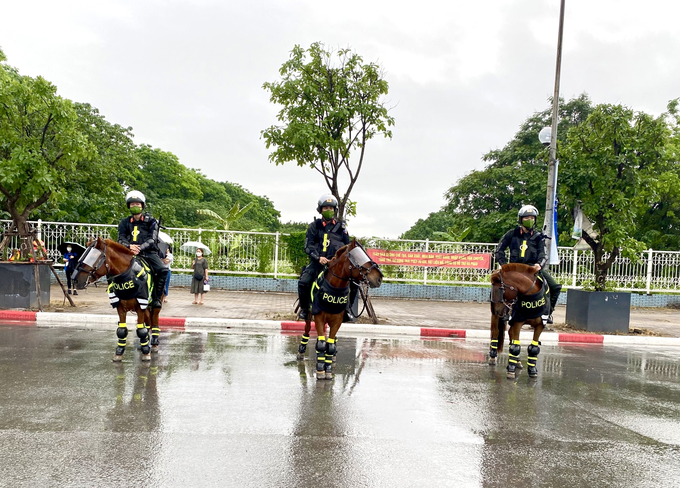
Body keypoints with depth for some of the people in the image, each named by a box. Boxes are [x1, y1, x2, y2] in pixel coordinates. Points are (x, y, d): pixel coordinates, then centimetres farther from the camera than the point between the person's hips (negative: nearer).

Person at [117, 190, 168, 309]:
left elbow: (152, 239, -5)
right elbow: (121, 239, 1)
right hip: (130, 253, 2)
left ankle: (156, 298, -14)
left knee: (163, 270, -27)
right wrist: (129, 246, -22)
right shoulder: (124, 222, 14)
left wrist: (140, 248, -25)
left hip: (148, 252, -2)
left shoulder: (151, 221, 8)